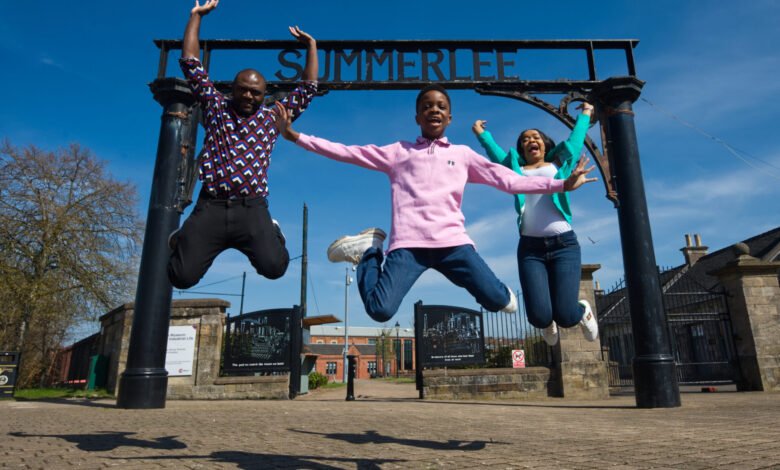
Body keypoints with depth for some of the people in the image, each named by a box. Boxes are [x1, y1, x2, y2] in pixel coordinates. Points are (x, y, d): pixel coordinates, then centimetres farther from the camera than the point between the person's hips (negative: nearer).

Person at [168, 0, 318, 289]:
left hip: (252, 208, 0)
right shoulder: (216, 106, 17)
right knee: (181, 276, -9)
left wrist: (311, 46, 23)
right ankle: (181, 241, 27)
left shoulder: (272, 117, 17)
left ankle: (272, 233, 13)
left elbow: (308, 89, 20)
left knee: (274, 267, -23)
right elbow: (190, 63, 20)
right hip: (211, 206, 1)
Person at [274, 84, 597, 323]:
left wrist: (561, 184, 9)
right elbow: (345, 152, 13)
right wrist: (294, 136, 7)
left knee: (500, 302, -16)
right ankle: (369, 251, 11)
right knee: (380, 310, -20)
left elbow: (510, 181, 16)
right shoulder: (398, 152, 18)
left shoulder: (463, 154, 21)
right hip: (408, 243, -1)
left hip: (452, 241, 1)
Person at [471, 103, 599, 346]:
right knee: (539, 316, -12)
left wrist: (586, 112, 43)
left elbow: (576, 137, 27)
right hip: (530, 247, 1)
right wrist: (481, 132, 44)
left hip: (564, 244, -1)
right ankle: (548, 322, 27)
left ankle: (583, 310, 27)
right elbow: (493, 150, 27)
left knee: (566, 315, -11)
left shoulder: (560, 164, 15)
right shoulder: (516, 169, 16)